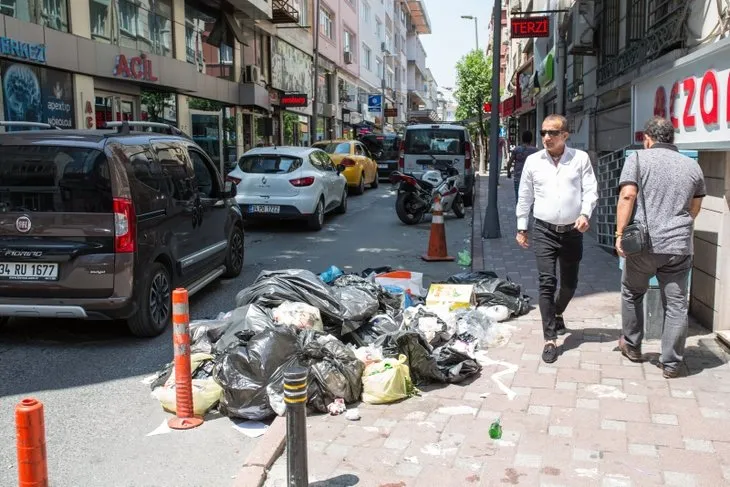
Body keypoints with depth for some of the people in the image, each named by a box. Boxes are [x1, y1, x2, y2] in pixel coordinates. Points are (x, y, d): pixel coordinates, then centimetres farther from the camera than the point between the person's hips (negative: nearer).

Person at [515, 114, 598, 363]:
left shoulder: (580, 158, -1)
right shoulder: (533, 161, 2)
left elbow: (591, 190, -1)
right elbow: (524, 197, 9)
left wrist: (585, 214, -19)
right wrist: (521, 228, 11)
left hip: (572, 231, 1)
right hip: (544, 231, -1)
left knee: (569, 283, 14)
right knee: (547, 283, -8)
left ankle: (557, 313, 45)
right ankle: (550, 339, -3)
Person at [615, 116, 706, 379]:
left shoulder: (638, 159, -1)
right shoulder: (692, 165, 11)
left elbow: (627, 196, -13)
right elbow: (695, 209, 20)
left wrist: (620, 233, -10)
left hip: (644, 244, -2)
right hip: (680, 246, 2)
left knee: (632, 293, 20)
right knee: (676, 305, 8)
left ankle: (632, 346, 32)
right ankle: (671, 363, 14)